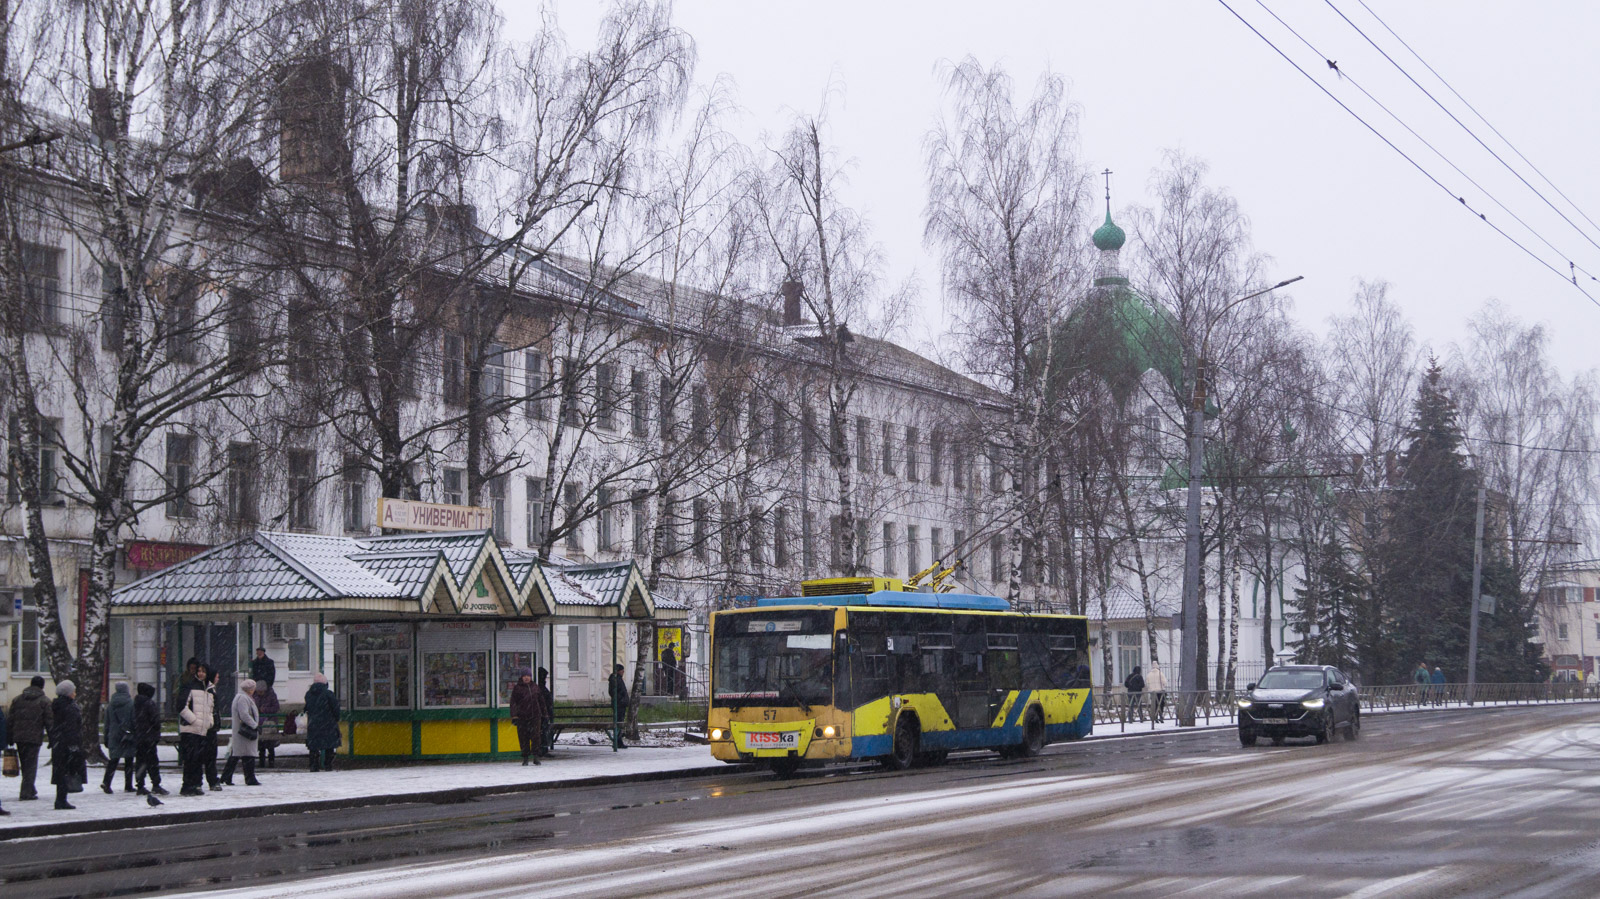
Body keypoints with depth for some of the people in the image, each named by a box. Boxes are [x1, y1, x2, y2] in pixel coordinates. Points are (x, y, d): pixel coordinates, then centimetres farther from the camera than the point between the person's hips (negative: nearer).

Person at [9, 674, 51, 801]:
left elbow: (10, 720, 9)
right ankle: (26, 792, -5)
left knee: (24, 765, 15)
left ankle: (30, 790, 24)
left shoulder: (17, 700, 10)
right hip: (34, 738, -4)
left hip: (19, 737, 4)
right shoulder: (44, 702, -2)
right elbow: (49, 723, -4)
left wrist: (10, 739, 12)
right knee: (31, 765, 0)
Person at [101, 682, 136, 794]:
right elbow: (134, 721, -8)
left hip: (114, 737, 3)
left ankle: (106, 782, -14)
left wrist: (106, 738, 14)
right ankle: (128, 786, 5)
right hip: (128, 737, -3)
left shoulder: (110, 705, 6)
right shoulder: (131, 704, -5)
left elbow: (107, 723, 9)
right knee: (129, 762, 5)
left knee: (113, 761, 5)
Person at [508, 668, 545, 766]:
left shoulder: (536, 687, 12)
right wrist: (514, 716, -10)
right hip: (522, 717, -2)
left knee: (536, 737, -7)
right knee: (523, 738, 0)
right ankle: (525, 758, 8)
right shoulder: (517, 688, 3)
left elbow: (541, 702, 21)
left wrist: (543, 715, 21)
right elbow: (513, 703, -1)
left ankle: (535, 757, 1)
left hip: (535, 716, 2)